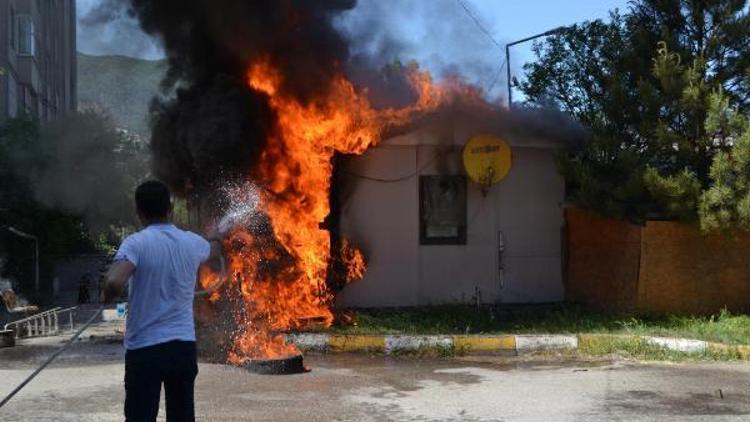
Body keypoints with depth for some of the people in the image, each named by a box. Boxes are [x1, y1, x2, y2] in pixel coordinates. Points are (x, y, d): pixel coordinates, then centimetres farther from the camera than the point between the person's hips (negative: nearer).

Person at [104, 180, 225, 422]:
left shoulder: (136, 243, -10)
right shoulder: (193, 243, 5)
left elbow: (115, 284, -27)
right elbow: (216, 263, 30)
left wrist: (108, 296, -2)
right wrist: (215, 244, 54)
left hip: (144, 349, -4)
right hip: (184, 346, 4)